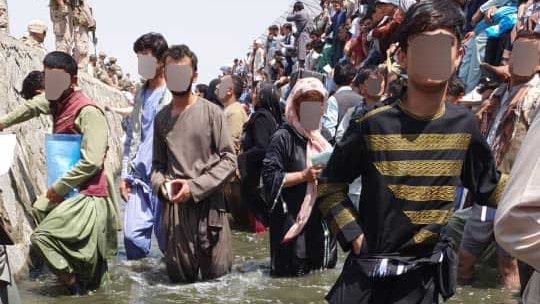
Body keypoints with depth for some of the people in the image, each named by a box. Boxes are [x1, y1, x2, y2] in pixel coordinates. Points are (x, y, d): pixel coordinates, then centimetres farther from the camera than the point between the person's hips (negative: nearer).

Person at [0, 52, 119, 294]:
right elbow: (31, 107, 29)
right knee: (39, 208, 28)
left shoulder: (88, 112, -20)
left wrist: (58, 188, -20)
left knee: (41, 237, -14)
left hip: (88, 193, -10)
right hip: (71, 189, 10)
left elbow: (92, 162, -27)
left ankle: (74, 283, 6)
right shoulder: (57, 102, 5)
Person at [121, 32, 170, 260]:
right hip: (140, 178, 6)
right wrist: (125, 174, 13)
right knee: (132, 233, 2)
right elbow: (132, 137, 17)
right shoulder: (141, 94, 14)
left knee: (165, 235, 3)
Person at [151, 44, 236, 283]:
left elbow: (229, 160, -7)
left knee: (215, 272, 2)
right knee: (179, 275, 6)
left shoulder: (211, 112, -3)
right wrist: (160, 184, -5)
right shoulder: (162, 117, 9)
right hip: (174, 204, 3)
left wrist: (195, 187, -14)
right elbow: (158, 162, 16)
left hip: (208, 202, -3)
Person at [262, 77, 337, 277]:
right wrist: (304, 175, -22)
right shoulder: (284, 137, -8)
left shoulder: (322, 137, 15)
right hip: (293, 221, -7)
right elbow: (270, 176, -14)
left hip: (322, 220, 7)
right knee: (295, 273, -3)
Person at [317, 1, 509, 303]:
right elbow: (330, 185, -1)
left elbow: (490, 185, 10)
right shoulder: (373, 125, -12)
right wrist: (354, 236, -10)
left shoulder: (463, 124, -3)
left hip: (424, 276, 2)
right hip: (368, 272, -2)